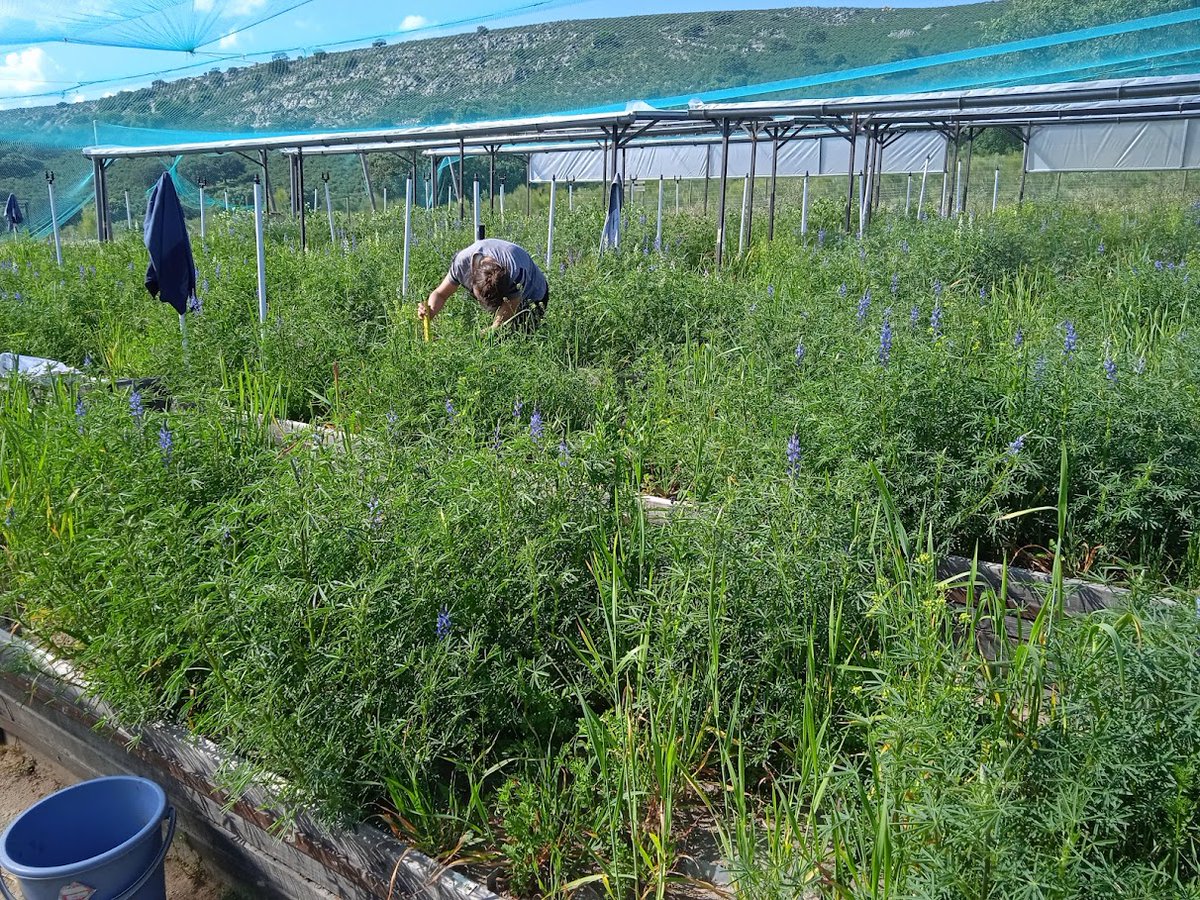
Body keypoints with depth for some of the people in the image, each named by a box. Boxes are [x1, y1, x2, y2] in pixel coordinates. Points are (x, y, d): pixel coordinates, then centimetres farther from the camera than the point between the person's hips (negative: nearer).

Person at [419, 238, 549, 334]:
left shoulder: (516, 272, -44)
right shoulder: (462, 260, -32)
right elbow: (440, 294, -18)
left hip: (531, 296, -4)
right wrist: (431, 312, -41)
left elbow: (501, 323, -38)